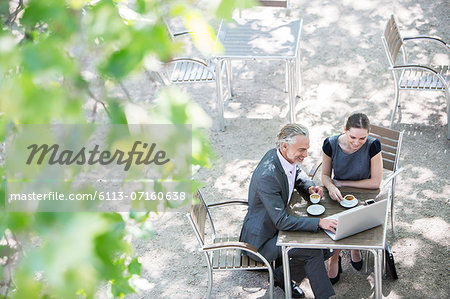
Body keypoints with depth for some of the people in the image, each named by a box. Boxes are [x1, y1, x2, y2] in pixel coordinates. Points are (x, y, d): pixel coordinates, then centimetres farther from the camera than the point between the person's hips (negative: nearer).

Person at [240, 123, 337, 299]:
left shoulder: (280, 156, -6)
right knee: (314, 251, -21)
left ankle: (282, 275, 11)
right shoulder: (267, 176, -33)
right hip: (261, 240, -9)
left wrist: (310, 187, -4)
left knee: (325, 244, -2)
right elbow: (282, 221, -31)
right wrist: (319, 222, -36)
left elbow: (298, 175, 17)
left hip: (277, 223, 9)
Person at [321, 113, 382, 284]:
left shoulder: (373, 146, -22)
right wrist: (331, 186, -26)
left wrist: (342, 183, -14)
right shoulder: (330, 144, -16)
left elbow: (375, 182, -18)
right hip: (338, 194, 1)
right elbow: (325, 175, -2)